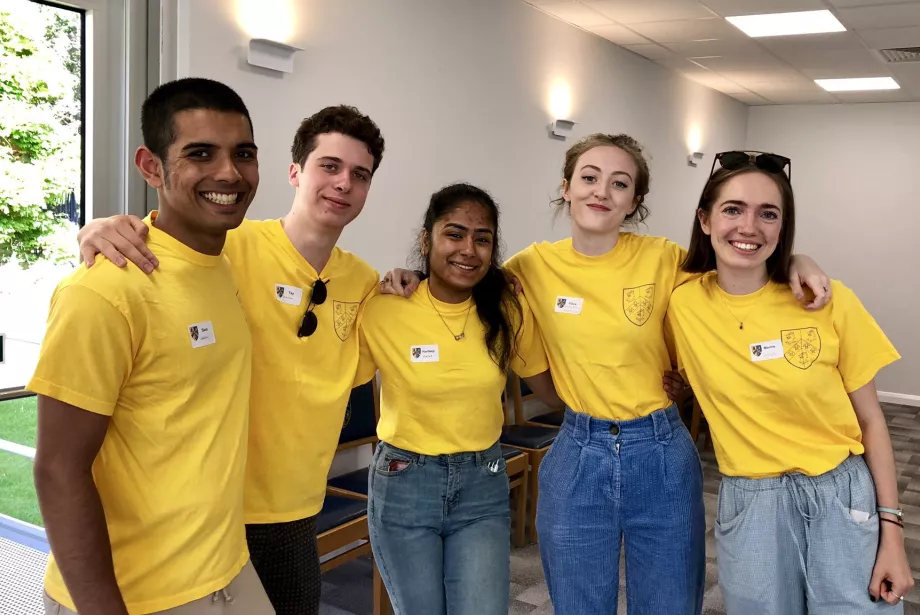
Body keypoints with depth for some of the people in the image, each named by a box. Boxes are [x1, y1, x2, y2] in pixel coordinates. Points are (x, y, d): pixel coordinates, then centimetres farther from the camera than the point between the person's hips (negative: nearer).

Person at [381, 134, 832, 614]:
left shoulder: (663, 259, -7)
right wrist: (413, 282, -7)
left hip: (661, 453, 0)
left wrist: (797, 262, -12)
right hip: (577, 455, 1)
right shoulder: (533, 266, -4)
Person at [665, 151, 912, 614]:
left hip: (844, 497, 0)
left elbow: (870, 421, 0)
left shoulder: (829, 301, -8)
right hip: (749, 505, 1)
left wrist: (891, 529, -2)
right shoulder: (682, 305, -6)